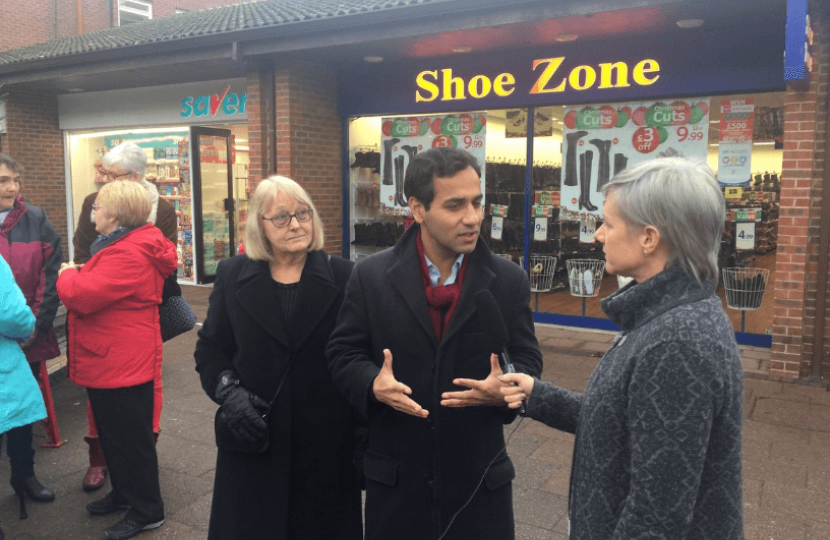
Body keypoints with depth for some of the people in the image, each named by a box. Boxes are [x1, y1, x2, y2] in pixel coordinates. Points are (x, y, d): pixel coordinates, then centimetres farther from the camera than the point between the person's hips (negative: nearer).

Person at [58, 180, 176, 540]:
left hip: (122, 365, -11)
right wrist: (77, 276, 3)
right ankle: (124, 493, 40)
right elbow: (99, 288, 19)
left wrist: (67, 275, -8)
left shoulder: (130, 255, -25)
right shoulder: (122, 245, 12)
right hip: (108, 361, 11)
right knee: (113, 435, 23)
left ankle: (147, 511, 19)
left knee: (130, 439, 4)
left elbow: (83, 296, -28)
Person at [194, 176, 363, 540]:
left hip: (328, 444, -1)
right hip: (254, 438, 2)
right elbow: (210, 349, 8)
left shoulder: (343, 277, -2)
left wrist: (363, 427, -6)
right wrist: (229, 391, -10)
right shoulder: (232, 276, 4)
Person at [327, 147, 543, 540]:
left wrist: (505, 389, -20)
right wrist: (373, 384, -20)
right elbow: (343, 353, -1)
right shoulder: (371, 276, -5)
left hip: (479, 474, 1)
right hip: (395, 474, 0)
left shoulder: (509, 280, -4)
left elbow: (527, 359, 1)